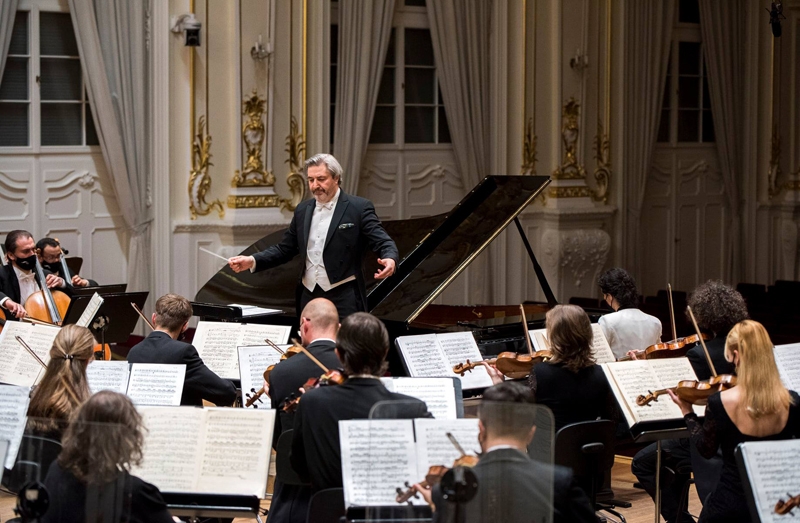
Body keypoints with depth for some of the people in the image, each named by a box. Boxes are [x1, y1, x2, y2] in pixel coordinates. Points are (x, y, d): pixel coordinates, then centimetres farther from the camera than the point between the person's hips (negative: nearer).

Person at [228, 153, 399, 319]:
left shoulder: (359, 208, -4)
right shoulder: (303, 210, 13)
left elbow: (382, 241, -11)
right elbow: (285, 249, 17)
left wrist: (390, 258, -33)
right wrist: (252, 261, 3)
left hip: (343, 300, -5)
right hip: (309, 296, 5)